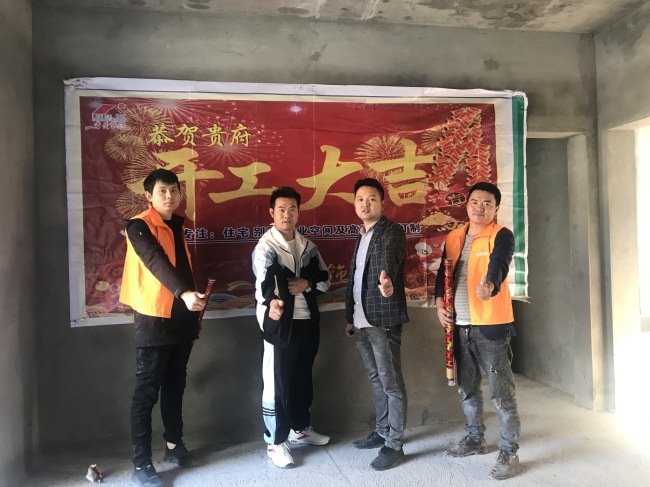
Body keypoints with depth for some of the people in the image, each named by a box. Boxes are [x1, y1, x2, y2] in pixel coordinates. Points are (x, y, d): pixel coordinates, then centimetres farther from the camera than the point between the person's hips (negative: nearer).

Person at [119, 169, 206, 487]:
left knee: (175, 386, 17)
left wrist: (194, 303, 14)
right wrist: (184, 293, -42)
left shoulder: (179, 225, 12)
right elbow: (156, 262, -27)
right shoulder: (140, 226, -11)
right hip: (153, 320, -7)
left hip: (182, 317, 7)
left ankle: (174, 445, 32)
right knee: (147, 392, 1)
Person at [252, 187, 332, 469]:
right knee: (277, 383, 3)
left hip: (308, 322, 6)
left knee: (303, 379, 19)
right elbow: (262, 283, -28)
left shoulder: (306, 245, 9)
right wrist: (270, 304, -49)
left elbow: (325, 279, 12)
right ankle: (275, 442, 18)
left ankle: (301, 429, 37)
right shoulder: (266, 247, -11)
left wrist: (307, 284, -9)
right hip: (281, 324, -6)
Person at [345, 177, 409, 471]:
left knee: (391, 383, 1)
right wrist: (350, 317, 18)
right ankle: (382, 432, 32)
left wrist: (387, 280, -52)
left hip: (383, 320, -8)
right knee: (376, 380, 18)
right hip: (361, 321, 8)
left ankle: (394, 444, 12)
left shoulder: (392, 232, -8)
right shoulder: (362, 235, 15)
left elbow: (388, 260, -30)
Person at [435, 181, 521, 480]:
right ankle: (475, 439, 35)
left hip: (490, 324, -6)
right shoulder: (454, 237, 12)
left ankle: (509, 452, 14)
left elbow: (498, 265, -25)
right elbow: (444, 271, 15)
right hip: (459, 325, 6)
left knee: (501, 391, 0)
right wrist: (439, 301, -1)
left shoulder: (501, 236, -6)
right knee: (467, 387, 18)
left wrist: (489, 286, -46)